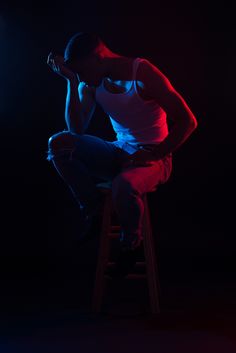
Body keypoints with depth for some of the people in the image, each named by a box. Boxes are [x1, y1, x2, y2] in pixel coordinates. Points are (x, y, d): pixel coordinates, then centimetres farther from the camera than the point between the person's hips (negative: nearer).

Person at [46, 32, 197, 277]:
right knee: (58, 143, -15)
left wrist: (155, 155, -22)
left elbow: (188, 121, -16)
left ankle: (132, 242, -6)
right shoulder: (90, 83, 0)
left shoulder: (143, 74, -17)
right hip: (119, 153, 6)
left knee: (123, 186, -38)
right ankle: (93, 208, -1)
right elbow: (77, 130, -7)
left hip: (153, 157, -5)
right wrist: (71, 82, -13)